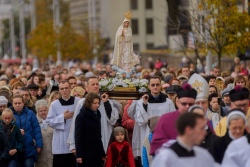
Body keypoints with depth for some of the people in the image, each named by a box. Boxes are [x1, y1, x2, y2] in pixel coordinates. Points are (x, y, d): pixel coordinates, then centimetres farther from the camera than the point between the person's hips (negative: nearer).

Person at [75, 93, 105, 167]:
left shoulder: (97, 115, 13)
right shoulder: (81, 116, -8)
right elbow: (78, 137, -11)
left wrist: (102, 153, 14)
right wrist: (79, 155, -17)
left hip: (96, 153, 7)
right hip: (86, 153, -7)